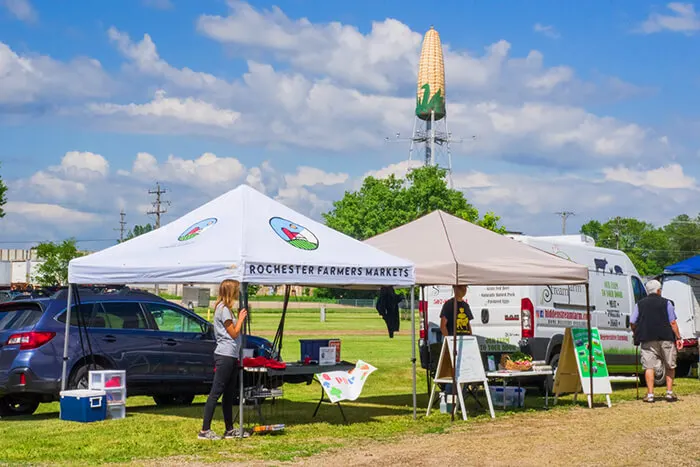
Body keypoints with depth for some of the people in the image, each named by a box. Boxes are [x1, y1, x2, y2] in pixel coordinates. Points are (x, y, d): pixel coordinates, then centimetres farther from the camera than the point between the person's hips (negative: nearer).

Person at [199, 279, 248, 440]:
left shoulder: (226, 309, 18)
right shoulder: (223, 309, -12)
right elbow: (234, 333, -12)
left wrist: (241, 318, 12)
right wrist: (241, 318, -3)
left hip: (231, 356, 11)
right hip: (225, 356, -11)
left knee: (229, 394, 13)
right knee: (216, 393, -10)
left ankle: (230, 430, 19)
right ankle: (205, 430, -9)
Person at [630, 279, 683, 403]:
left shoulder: (640, 304, 9)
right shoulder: (666, 303, 4)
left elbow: (632, 323, 6)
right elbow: (672, 322, -1)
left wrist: (637, 336, 21)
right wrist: (678, 338, 2)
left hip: (648, 340, 1)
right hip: (666, 338, -1)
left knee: (649, 366, 0)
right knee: (670, 366, 12)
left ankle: (650, 394, -6)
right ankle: (669, 392, 9)